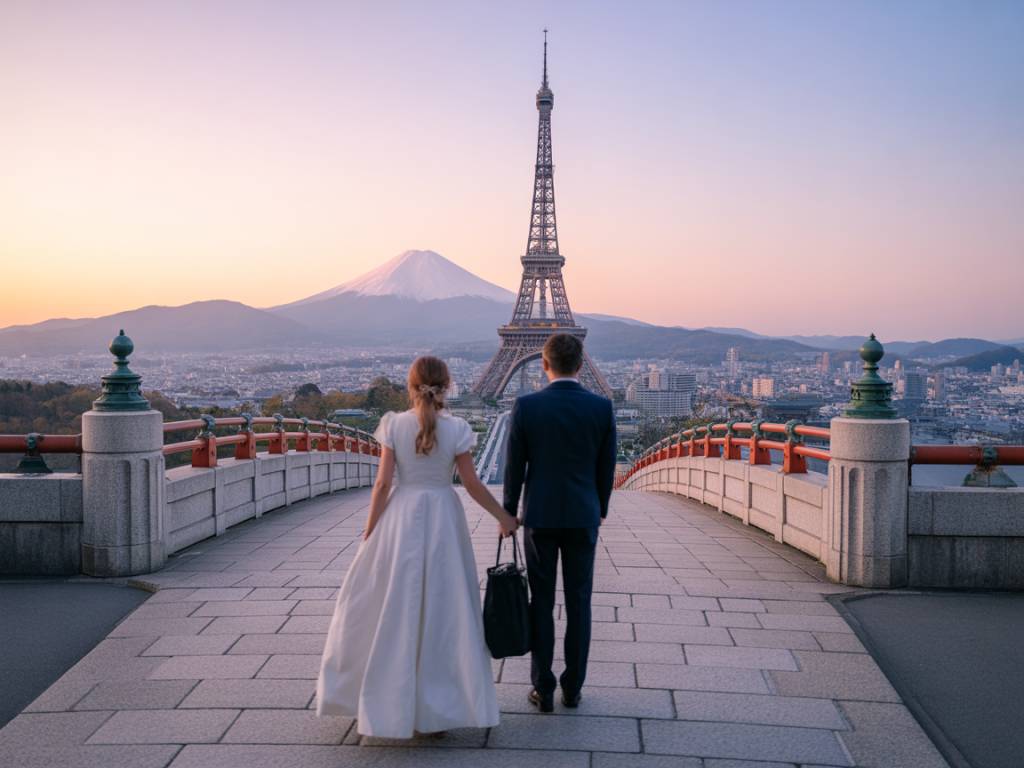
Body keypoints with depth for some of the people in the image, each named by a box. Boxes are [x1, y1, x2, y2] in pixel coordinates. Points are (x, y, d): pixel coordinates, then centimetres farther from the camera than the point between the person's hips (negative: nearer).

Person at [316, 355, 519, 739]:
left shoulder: (394, 424, -5)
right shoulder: (456, 429, -6)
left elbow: (383, 483, -6)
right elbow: (473, 485, -3)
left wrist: (369, 533, 2)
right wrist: (504, 517, 11)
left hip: (401, 517, 0)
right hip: (443, 520, 0)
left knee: (392, 609, 12)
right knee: (443, 609, 9)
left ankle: (392, 704, 21)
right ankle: (439, 706, 14)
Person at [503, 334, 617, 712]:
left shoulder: (526, 406, -10)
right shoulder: (602, 407, -6)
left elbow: (514, 466, -5)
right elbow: (607, 467, 1)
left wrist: (508, 512, 8)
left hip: (540, 516, -1)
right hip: (583, 517, 1)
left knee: (541, 602, 8)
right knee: (578, 603, 10)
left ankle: (543, 689, 12)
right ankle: (573, 687, 17)